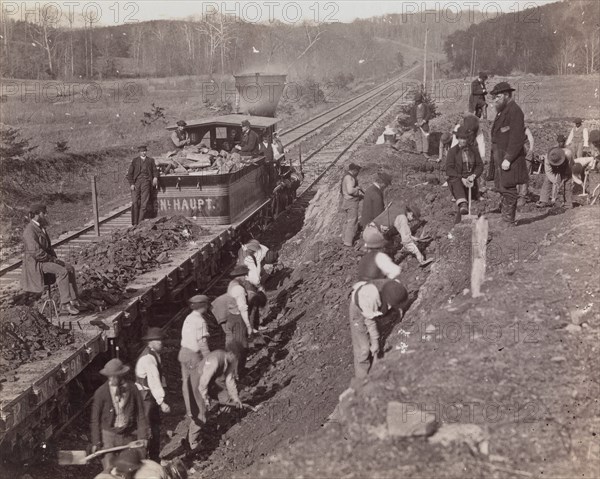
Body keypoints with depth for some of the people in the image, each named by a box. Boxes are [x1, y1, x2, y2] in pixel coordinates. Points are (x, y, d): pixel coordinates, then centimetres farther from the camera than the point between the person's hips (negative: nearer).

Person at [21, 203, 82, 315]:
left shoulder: (41, 227, 13)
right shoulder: (30, 231, -20)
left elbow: (48, 247, 23)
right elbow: (36, 253, -26)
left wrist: (55, 258, 6)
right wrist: (53, 259, -17)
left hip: (46, 259, 10)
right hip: (35, 263, -10)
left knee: (70, 268, -3)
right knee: (62, 271, -25)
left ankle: (73, 300, -5)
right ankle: (65, 304, -19)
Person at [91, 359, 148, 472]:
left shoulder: (132, 389, -5)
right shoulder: (101, 392, -9)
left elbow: (140, 415, 1)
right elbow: (95, 419, -2)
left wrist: (142, 438, -1)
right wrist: (96, 442, -4)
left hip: (129, 436, 2)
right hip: (108, 435, -2)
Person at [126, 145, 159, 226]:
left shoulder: (151, 160, 18)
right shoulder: (135, 160, 15)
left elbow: (155, 170, 14)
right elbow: (130, 173, 10)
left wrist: (155, 178, -8)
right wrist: (131, 183, -3)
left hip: (146, 182, 0)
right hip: (136, 182, 0)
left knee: (144, 203, -9)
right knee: (135, 203, -6)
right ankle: (134, 223, -3)